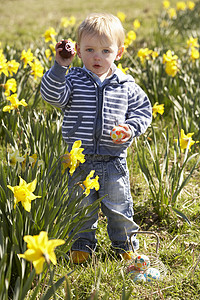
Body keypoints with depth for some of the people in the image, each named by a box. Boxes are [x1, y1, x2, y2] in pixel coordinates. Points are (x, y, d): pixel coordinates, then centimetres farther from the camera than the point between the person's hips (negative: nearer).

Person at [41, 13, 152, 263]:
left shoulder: (126, 85, -1)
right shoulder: (73, 80, -5)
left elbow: (143, 109, 7)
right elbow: (53, 96, -20)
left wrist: (132, 128, -11)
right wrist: (59, 67, -31)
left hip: (114, 159, 0)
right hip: (79, 157, 0)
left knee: (118, 205, 11)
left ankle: (124, 243, 32)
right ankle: (82, 244, 31)